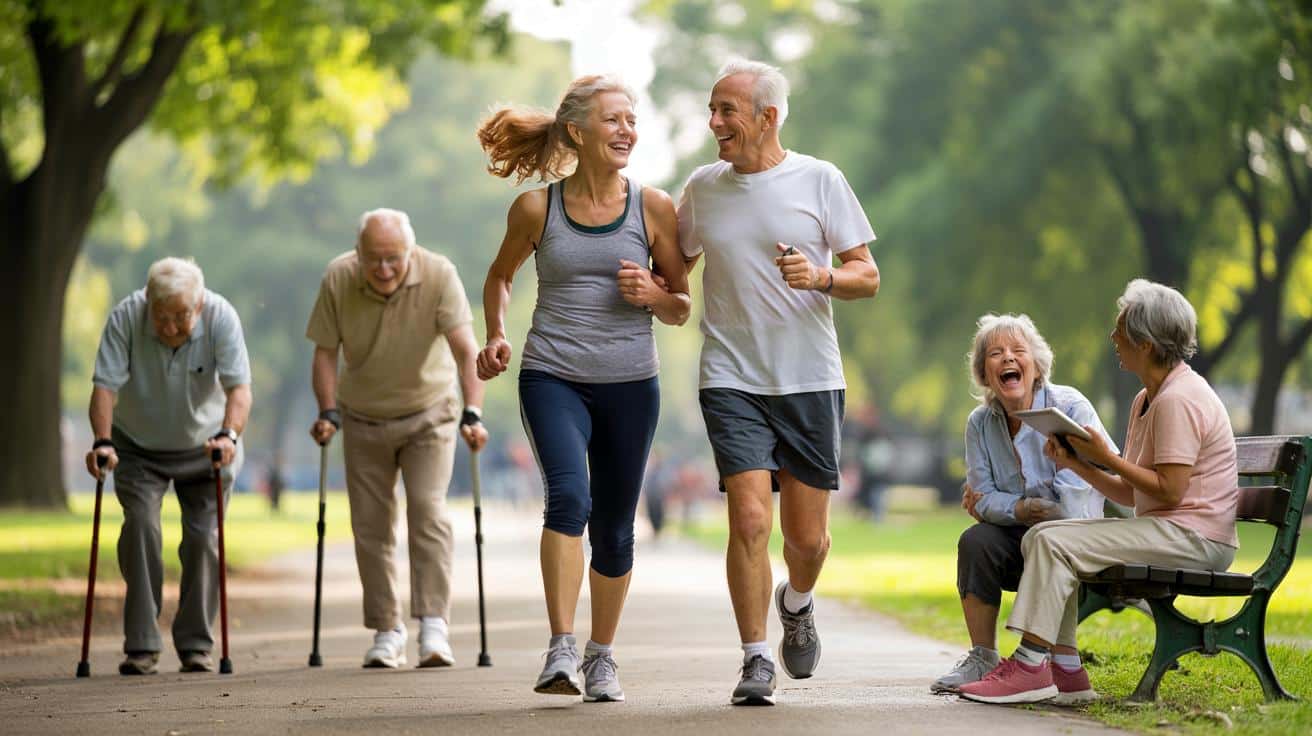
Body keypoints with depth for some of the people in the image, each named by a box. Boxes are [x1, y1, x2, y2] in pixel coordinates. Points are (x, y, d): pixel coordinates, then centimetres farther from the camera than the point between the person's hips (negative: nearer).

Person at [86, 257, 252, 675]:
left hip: (206, 448, 0)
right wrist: (103, 441, -43)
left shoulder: (221, 318, -25)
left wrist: (229, 435, -48)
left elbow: (239, 387, -31)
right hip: (138, 448, 0)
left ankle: (196, 645, 6)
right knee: (140, 527, -17)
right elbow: (105, 385, -28)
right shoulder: (125, 318, -25)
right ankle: (141, 646, -13)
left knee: (203, 537, -6)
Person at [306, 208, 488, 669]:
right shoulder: (338, 280, -16)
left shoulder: (439, 276, -23)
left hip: (429, 413, -2)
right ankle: (387, 632, 12)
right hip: (364, 419, 2)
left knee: (428, 512, -16)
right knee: (370, 526, 2)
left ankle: (434, 627, -17)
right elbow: (326, 352, -7)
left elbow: (465, 348, -28)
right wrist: (328, 413, -17)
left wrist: (472, 413, -39)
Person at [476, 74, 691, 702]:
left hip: (629, 384, 2)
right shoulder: (536, 208, 0)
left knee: (614, 528, 8)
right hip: (552, 377, -2)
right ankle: (560, 650, -24)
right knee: (569, 495, -24)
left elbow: (681, 309, 9)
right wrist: (496, 336, 2)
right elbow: (500, 276, 18)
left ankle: (601, 656, 26)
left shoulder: (653, 207, 2)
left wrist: (651, 294, -12)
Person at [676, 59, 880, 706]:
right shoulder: (702, 187, 6)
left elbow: (868, 276, 2)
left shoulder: (818, 180, 0)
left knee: (808, 538, 4)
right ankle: (755, 660, -3)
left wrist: (822, 277, -19)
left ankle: (796, 604, 38)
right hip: (732, 379, 0)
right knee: (749, 519, -15)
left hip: (811, 382, 0)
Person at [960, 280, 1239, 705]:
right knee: (1039, 537, 6)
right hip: (1159, 530, 11)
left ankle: (1030, 667, -21)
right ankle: (1064, 664, 0)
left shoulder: (1178, 399, -14)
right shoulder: (1147, 399, 18)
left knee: (1053, 541, -19)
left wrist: (1106, 457, -14)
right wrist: (1078, 465, 3)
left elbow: (1169, 490, -21)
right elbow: (1129, 494, 17)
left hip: (1193, 537, -11)